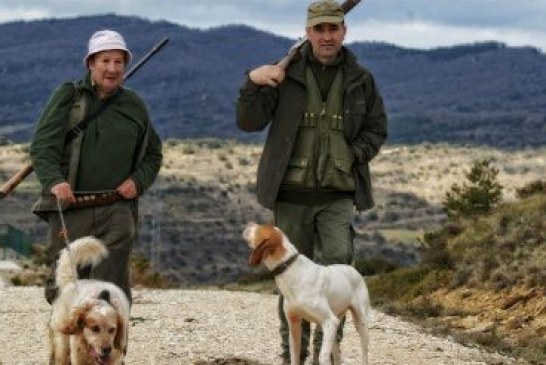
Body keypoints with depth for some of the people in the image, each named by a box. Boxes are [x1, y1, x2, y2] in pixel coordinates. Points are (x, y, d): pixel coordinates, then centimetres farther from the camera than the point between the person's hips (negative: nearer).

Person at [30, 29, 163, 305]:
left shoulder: (134, 106, 13)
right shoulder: (67, 96, 5)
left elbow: (153, 154, 24)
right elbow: (42, 146, -4)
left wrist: (138, 181, 3)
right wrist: (54, 181, -22)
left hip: (116, 212, 1)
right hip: (69, 209, -1)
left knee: (111, 286, -10)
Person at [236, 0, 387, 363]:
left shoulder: (360, 79, 6)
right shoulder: (286, 74, 1)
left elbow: (377, 129, 14)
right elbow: (250, 122, -4)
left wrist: (354, 156, -5)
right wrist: (253, 83, -22)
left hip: (338, 195, 0)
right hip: (292, 193, 0)